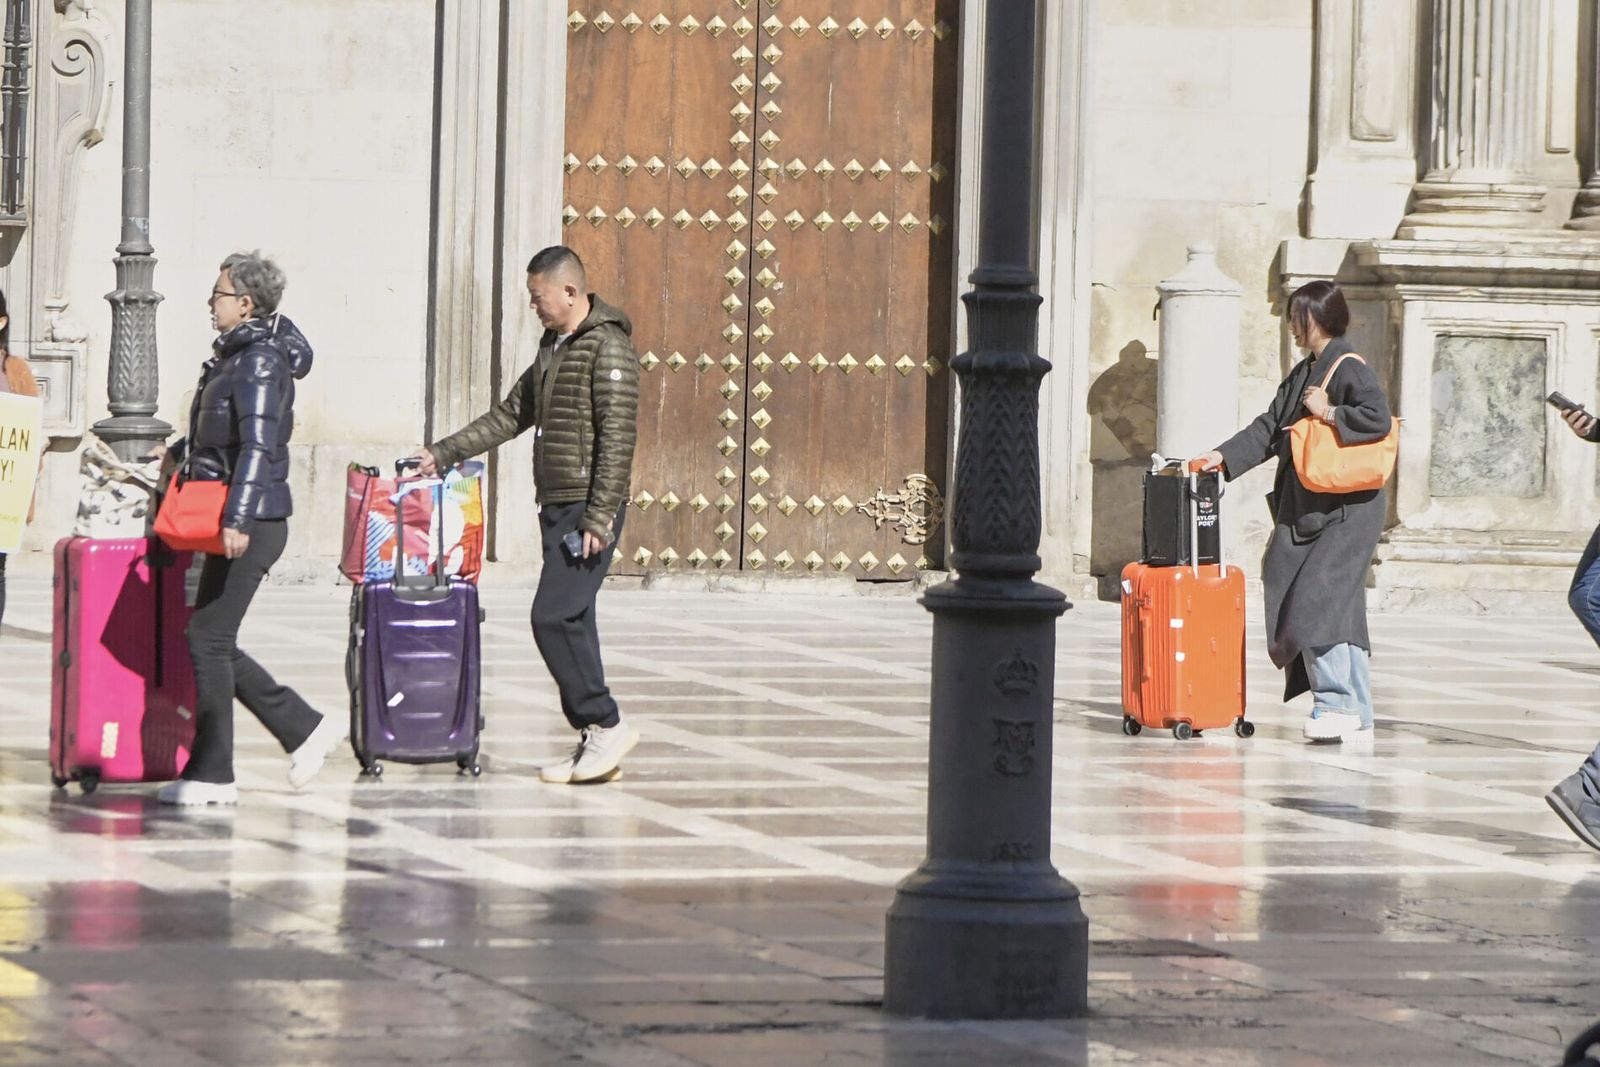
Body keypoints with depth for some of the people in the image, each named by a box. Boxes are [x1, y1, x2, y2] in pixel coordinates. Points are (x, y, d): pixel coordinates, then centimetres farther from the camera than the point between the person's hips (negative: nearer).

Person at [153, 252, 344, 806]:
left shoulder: (260, 362, -15)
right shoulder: (236, 356, 15)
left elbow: (258, 446, -24)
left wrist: (236, 521, -30)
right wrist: (179, 452, 44)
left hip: (252, 524, -10)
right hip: (237, 523, 10)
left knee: (208, 639, -7)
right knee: (215, 644, 10)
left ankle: (212, 774, -3)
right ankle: (305, 729, 17)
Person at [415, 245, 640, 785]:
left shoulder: (607, 348, -12)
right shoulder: (554, 348, 18)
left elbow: (618, 437, -17)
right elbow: (511, 416, 25)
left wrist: (599, 517, -21)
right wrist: (443, 453, 20)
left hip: (589, 508, -9)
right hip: (558, 507, 9)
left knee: (555, 617, -14)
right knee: (569, 623, 7)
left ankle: (606, 725, -7)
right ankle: (594, 742, 9)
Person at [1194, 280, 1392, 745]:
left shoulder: (1350, 369, -9)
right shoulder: (1303, 374, 18)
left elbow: (1378, 418, -22)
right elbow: (1270, 429, 22)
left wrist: (1328, 413, -15)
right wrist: (1224, 456, 13)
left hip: (1346, 511, -9)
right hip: (1308, 512, 9)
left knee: (1317, 602, -16)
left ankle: (1338, 702, -13)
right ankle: (1357, 719, 5)